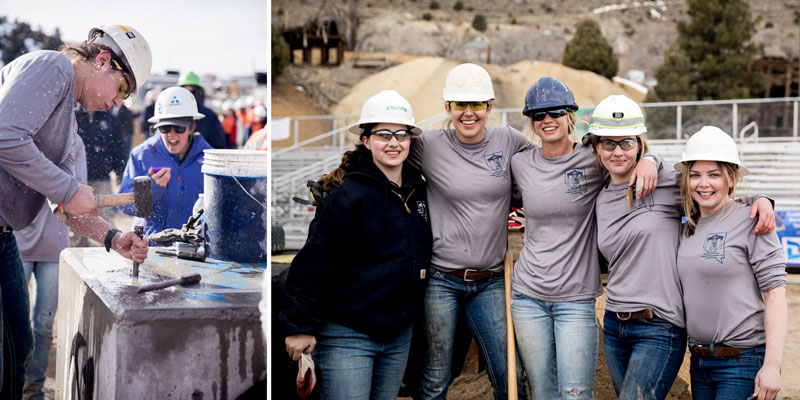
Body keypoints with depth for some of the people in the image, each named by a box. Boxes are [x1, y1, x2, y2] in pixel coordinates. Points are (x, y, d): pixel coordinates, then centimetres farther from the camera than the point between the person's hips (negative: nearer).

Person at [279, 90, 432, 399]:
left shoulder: (418, 190, 6)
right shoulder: (349, 195, -15)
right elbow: (313, 263, -16)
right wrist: (300, 326, -15)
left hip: (399, 335, 7)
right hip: (348, 337, -6)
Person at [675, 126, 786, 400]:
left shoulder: (750, 222, -8)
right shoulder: (688, 229, 11)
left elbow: (775, 293, -12)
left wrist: (772, 366, -18)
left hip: (745, 362, -6)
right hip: (700, 361, 6)